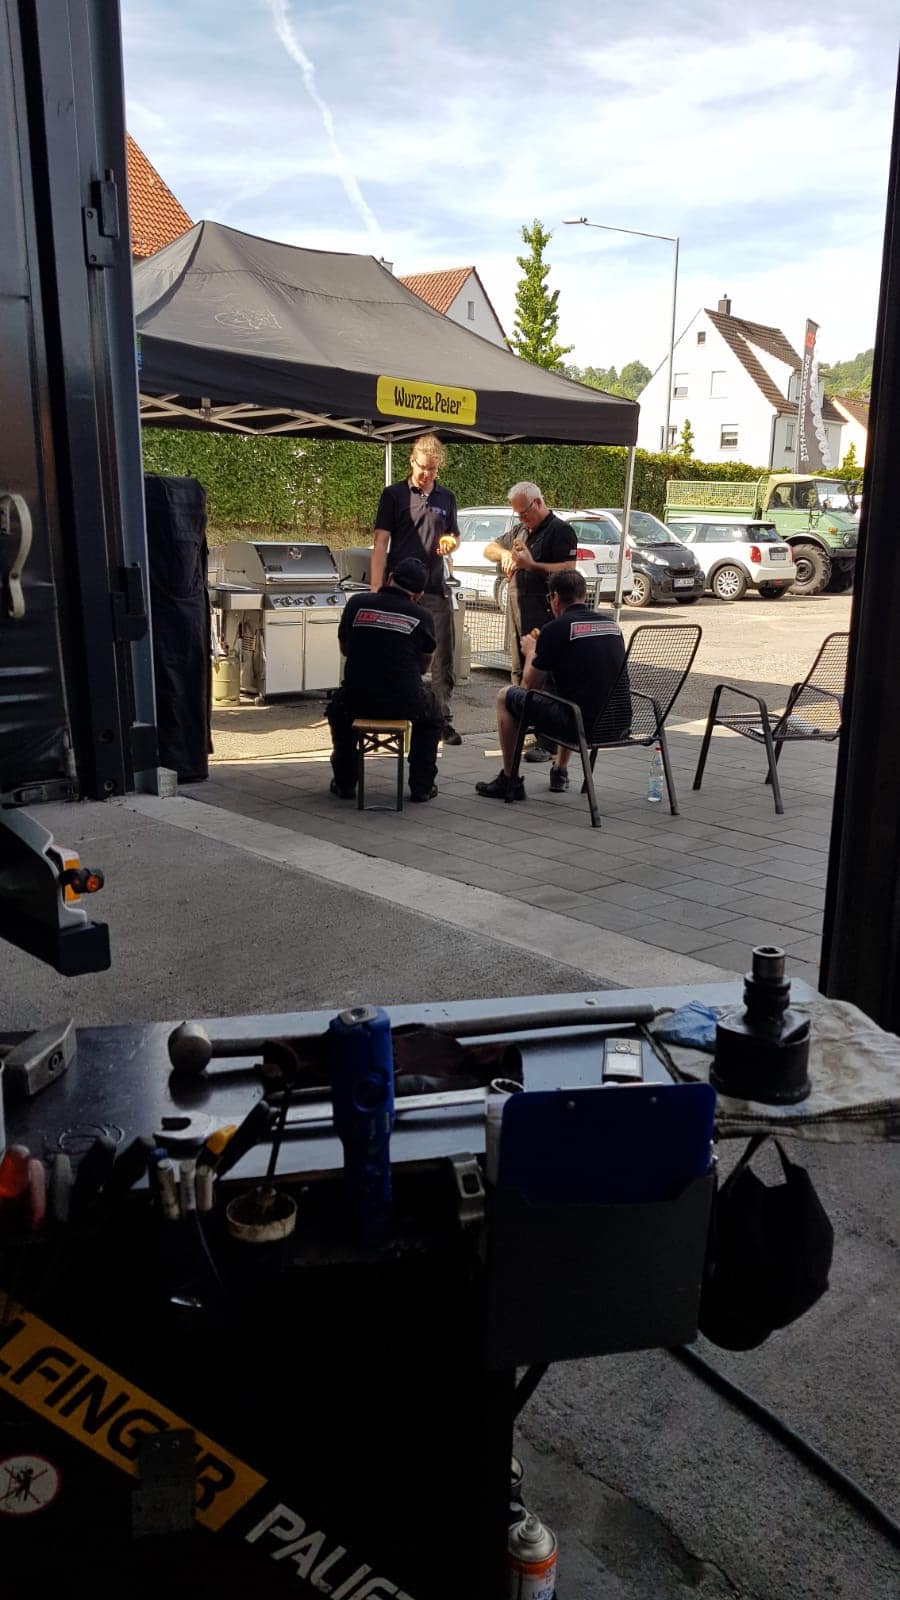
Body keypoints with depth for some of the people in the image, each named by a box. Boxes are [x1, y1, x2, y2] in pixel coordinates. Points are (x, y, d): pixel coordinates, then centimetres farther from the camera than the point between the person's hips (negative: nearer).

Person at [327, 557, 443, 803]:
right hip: (405, 704, -1)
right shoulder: (420, 616, -1)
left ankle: (345, 783, 34)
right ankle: (422, 786, 27)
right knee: (431, 717, 32)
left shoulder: (357, 603, 2)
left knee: (338, 706, 36)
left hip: (358, 700, 1)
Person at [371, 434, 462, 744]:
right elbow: (381, 544, -4)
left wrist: (451, 542, -2)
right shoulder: (394, 495, 1)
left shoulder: (446, 498, 13)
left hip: (435, 590, 4)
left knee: (442, 658, 4)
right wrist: (376, 590, -12)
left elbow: (454, 536, 25)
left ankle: (443, 720, 13)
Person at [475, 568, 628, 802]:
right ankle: (560, 771, 42)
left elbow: (530, 685, -1)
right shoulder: (612, 623, 10)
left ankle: (509, 780, 21)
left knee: (505, 696, 14)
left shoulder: (555, 629, -9)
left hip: (579, 725, -7)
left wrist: (531, 652, 19)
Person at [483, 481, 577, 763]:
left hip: (544, 616, -9)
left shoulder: (560, 530, -6)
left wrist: (531, 565, -24)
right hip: (518, 612, 9)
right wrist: (504, 553, 3)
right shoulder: (520, 530, 20)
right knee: (519, 673, 11)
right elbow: (489, 548, 26)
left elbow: (567, 570, -16)